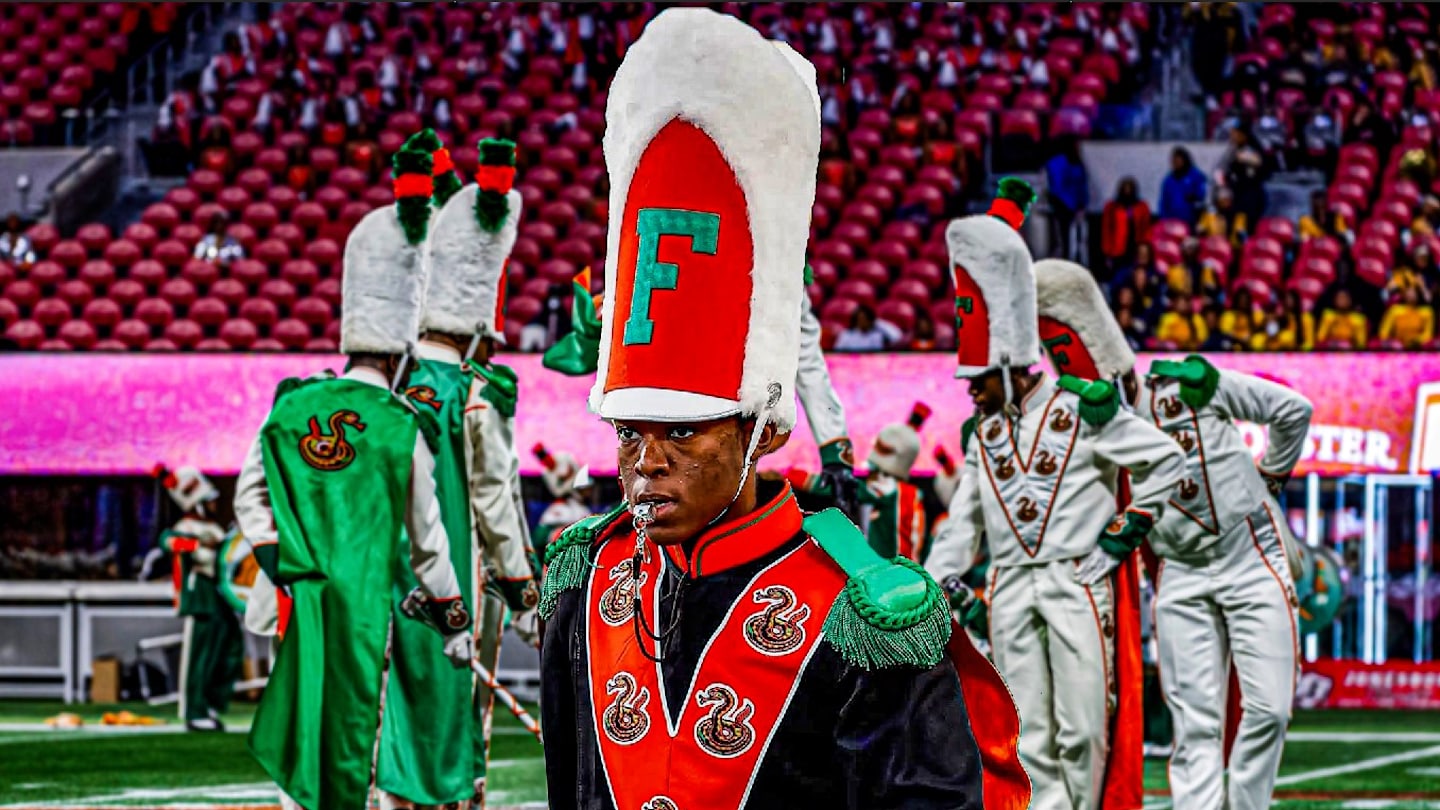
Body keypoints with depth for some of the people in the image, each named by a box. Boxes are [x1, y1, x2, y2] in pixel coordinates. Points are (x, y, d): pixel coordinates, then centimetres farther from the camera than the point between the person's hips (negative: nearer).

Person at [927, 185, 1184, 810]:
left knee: (1082, 729, -7)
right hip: (1010, 589, 5)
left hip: (1077, 582, -5)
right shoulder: (981, 433, 15)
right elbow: (964, 518, 16)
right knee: (1030, 738, 0)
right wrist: (943, 581, 2)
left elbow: (1165, 459, 1)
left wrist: (1126, 533, -2)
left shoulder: (1082, 411, -1)